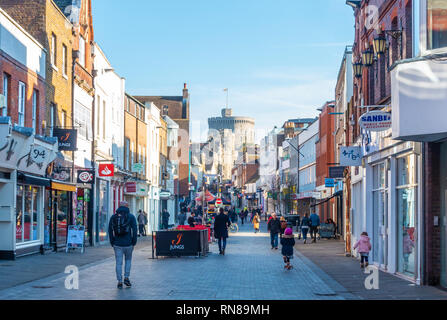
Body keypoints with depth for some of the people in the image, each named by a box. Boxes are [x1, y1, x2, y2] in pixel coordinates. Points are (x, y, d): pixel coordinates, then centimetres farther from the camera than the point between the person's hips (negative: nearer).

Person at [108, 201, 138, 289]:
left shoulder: (113, 217, 5)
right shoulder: (131, 217, -2)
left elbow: (110, 231, 6)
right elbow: (134, 230, -5)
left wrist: (112, 243, 11)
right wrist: (134, 242, 2)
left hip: (117, 244, 1)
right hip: (128, 244, -1)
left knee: (119, 263, 5)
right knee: (128, 260, 19)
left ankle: (119, 282, 3)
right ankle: (126, 278, 9)